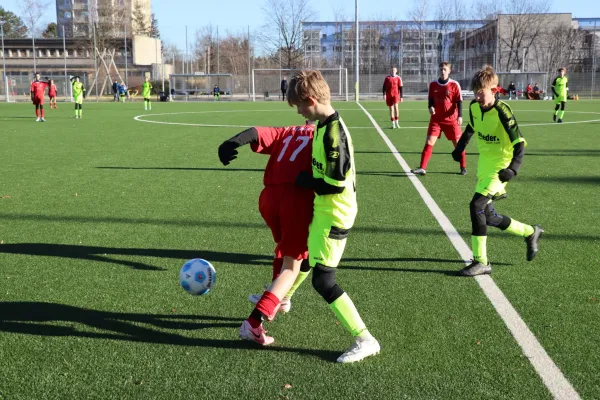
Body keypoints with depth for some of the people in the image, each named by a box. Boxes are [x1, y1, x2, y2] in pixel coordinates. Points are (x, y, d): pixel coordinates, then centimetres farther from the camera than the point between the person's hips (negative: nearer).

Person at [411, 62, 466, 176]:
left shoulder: (454, 85, -5)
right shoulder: (433, 84, 3)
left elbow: (459, 101, -4)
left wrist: (460, 116, -15)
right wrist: (431, 107, -9)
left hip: (451, 119, -2)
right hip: (436, 119, 2)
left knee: (458, 143, 5)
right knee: (429, 142, -8)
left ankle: (463, 167, 22)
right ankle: (422, 168, -8)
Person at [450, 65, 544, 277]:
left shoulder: (502, 111, -19)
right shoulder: (474, 107, 0)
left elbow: (519, 143, -19)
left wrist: (513, 168, -31)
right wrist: (460, 147, 15)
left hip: (499, 167, -8)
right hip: (483, 166, 8)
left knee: (476, 206, -21)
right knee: (489, 216, 11)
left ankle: (481, 262, -13)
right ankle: (531, 232, 35)